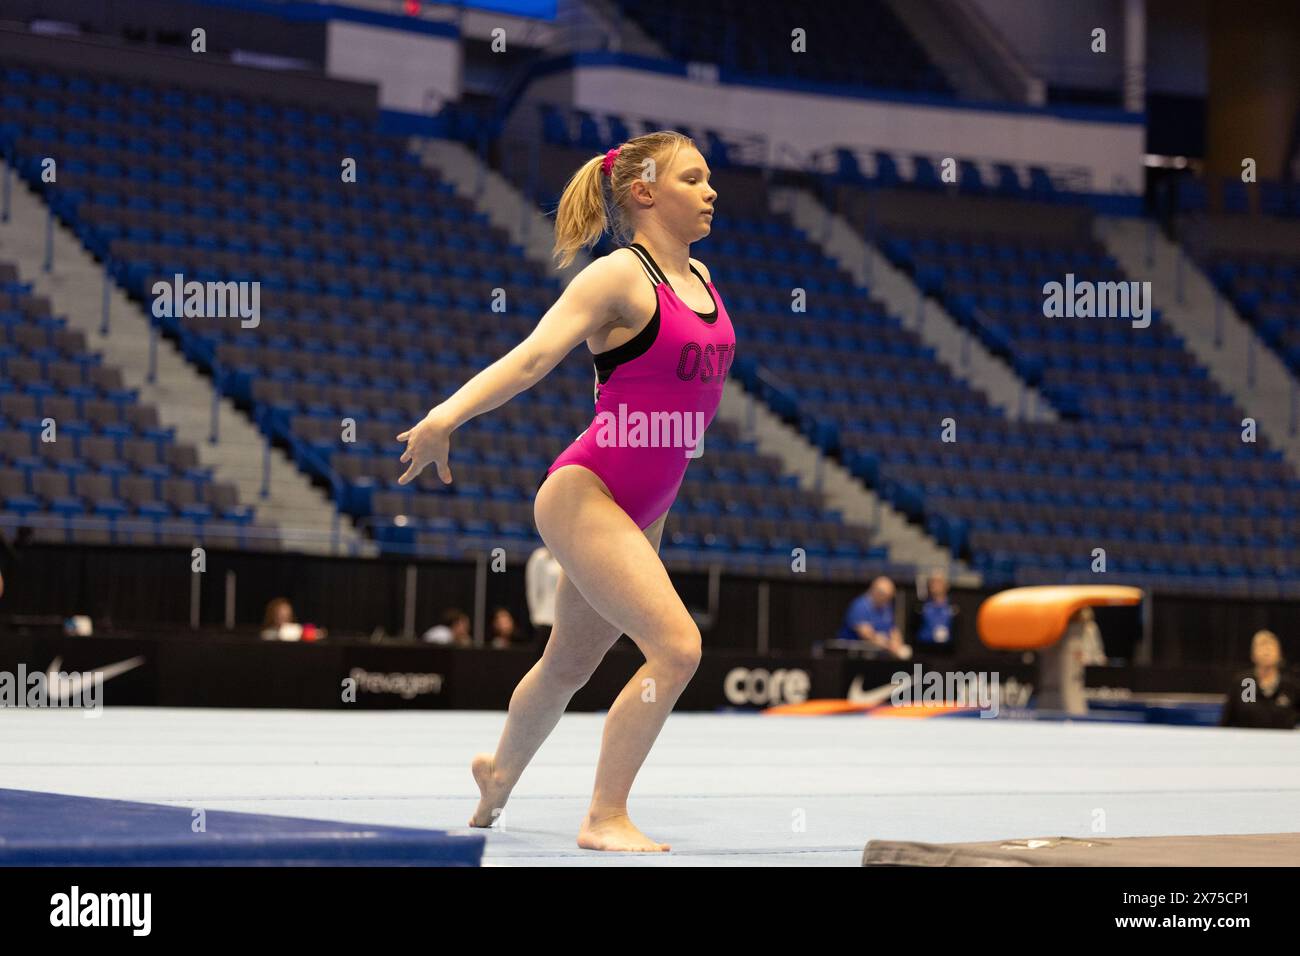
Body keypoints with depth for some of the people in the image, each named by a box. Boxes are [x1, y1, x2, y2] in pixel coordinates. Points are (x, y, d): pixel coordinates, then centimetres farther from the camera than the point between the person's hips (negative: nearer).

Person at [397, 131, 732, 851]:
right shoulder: (619, 277, -13)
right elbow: (531, 357, -23)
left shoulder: (699, 279, 11)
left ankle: (499, 774, 45)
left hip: (641, 510, 8)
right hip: (584, 493, -8)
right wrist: (445, 417, -37)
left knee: (570, 664, 21)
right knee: (676, 645, -20)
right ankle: (605, 819, -11)